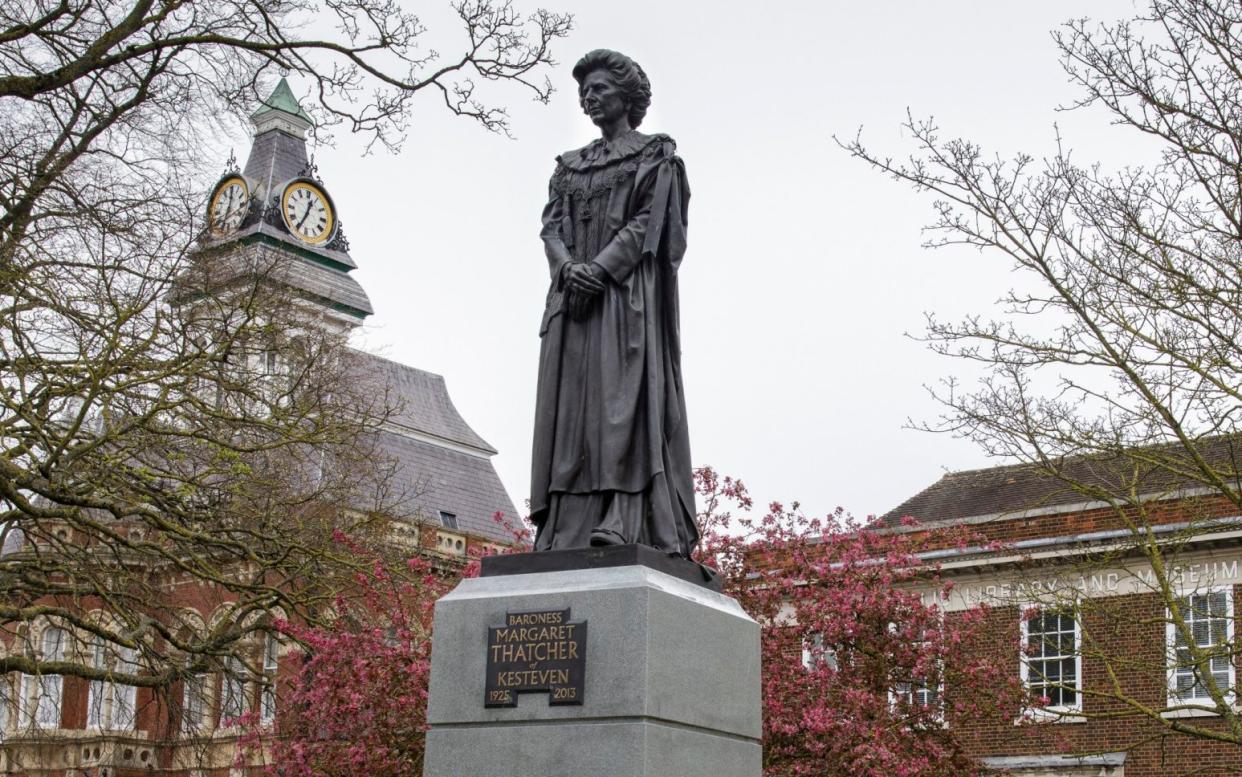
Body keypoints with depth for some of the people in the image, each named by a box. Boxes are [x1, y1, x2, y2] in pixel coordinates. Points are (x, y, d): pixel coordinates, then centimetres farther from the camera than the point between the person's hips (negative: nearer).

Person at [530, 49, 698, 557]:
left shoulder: (654, 155, 10)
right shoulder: (569, 166, 25)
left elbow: (649, 220, -3)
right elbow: (551, 224, 11)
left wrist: (602, 268, -16)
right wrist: (568, 266, -11)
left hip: (628, 289, -5)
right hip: (574, 290, 5)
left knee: (622, 390, -18)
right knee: (571, 397, -6)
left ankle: (625, 520, -26)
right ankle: (568, 528, -11)